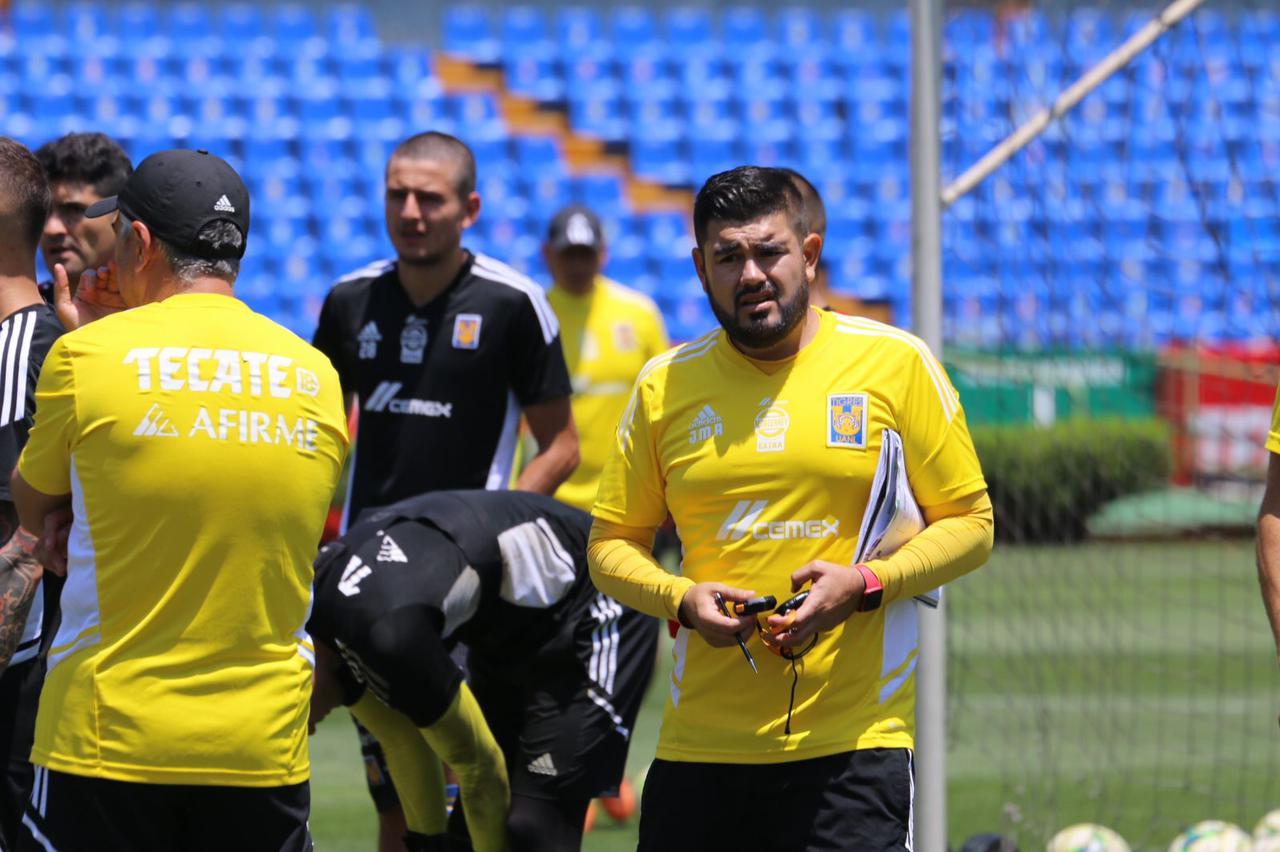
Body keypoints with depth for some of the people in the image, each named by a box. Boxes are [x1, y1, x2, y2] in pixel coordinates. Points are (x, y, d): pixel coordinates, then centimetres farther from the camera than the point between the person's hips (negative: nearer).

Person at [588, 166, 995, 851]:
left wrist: (864, 585, -13)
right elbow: (611, 545, 14)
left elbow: (969, 523, 4)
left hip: (852, 737, -3)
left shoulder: (896, 363, 0)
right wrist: (683, 599, -6)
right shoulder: (665, 385, 8)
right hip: (698, 738, 3)